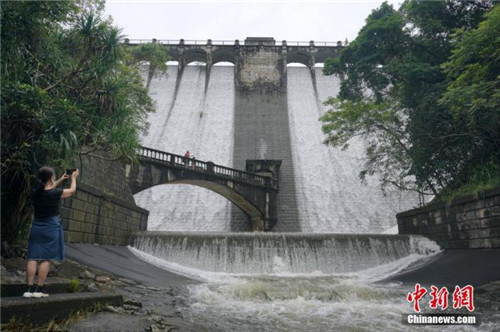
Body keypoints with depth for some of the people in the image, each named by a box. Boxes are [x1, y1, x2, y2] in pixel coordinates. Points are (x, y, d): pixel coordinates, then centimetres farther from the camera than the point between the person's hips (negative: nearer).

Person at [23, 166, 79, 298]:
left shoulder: (36, 192, 0)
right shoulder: (55, 193, -15)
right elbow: (72, 190, 3)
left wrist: (61, 180, 31)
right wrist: (73, 178, 20)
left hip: (36, 227, 5)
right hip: (51, 228, -5)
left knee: (33, 258, 6)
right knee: (46, 259, 0)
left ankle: (30, 288, 5)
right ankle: (39, 289, 2)